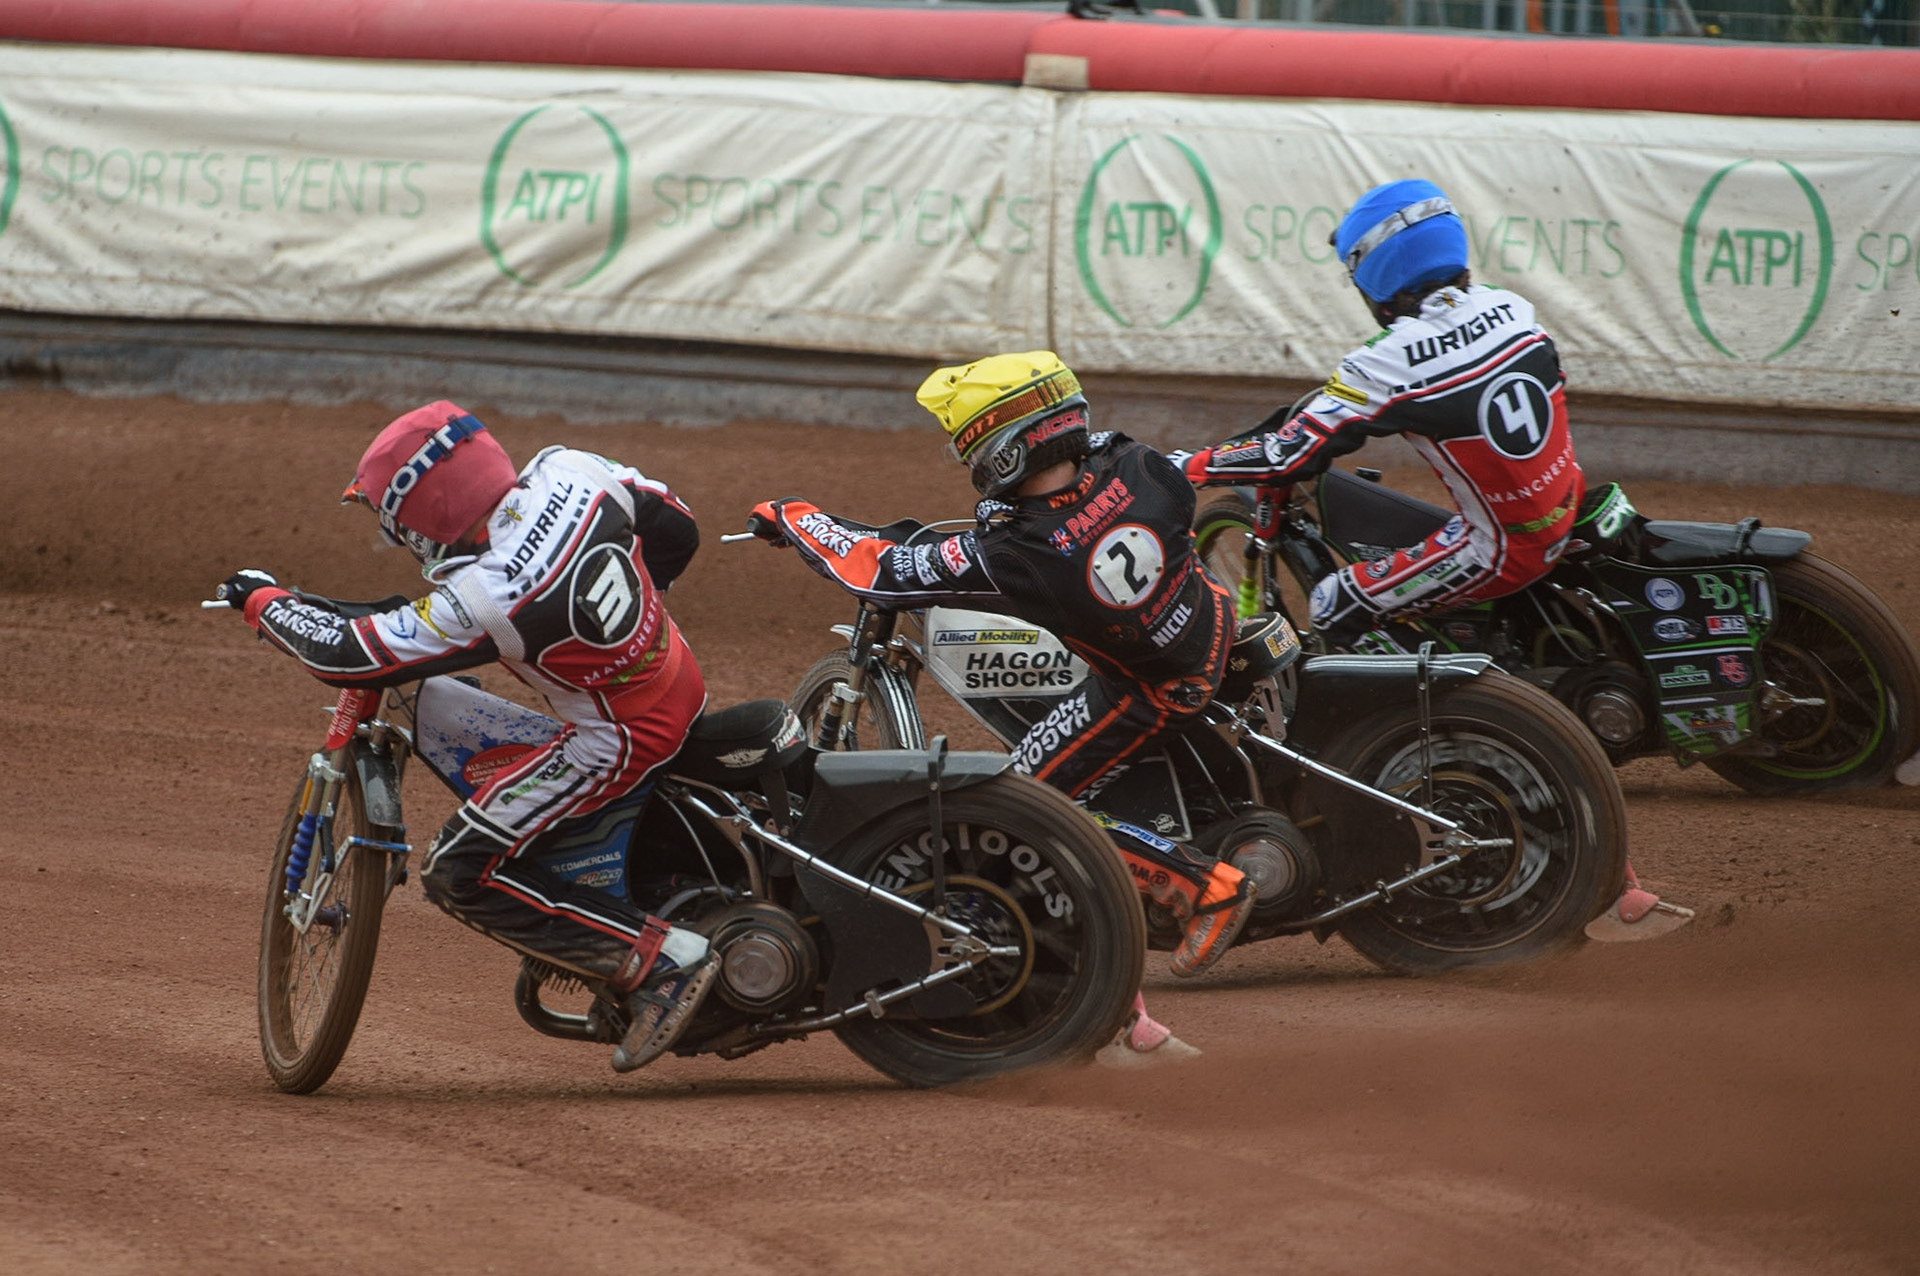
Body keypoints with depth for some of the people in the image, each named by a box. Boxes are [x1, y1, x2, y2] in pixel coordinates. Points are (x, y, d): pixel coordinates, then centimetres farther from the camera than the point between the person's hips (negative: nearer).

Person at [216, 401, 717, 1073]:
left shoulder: (484, 597, -28)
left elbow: (347, 657, -19)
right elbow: (676, 527, 7)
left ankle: (660, 963, -8)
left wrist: (261, 599, -3)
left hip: (621, 738, -9)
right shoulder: (568, 470, -9)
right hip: (683, 686, 9)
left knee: (463, 872, -4)